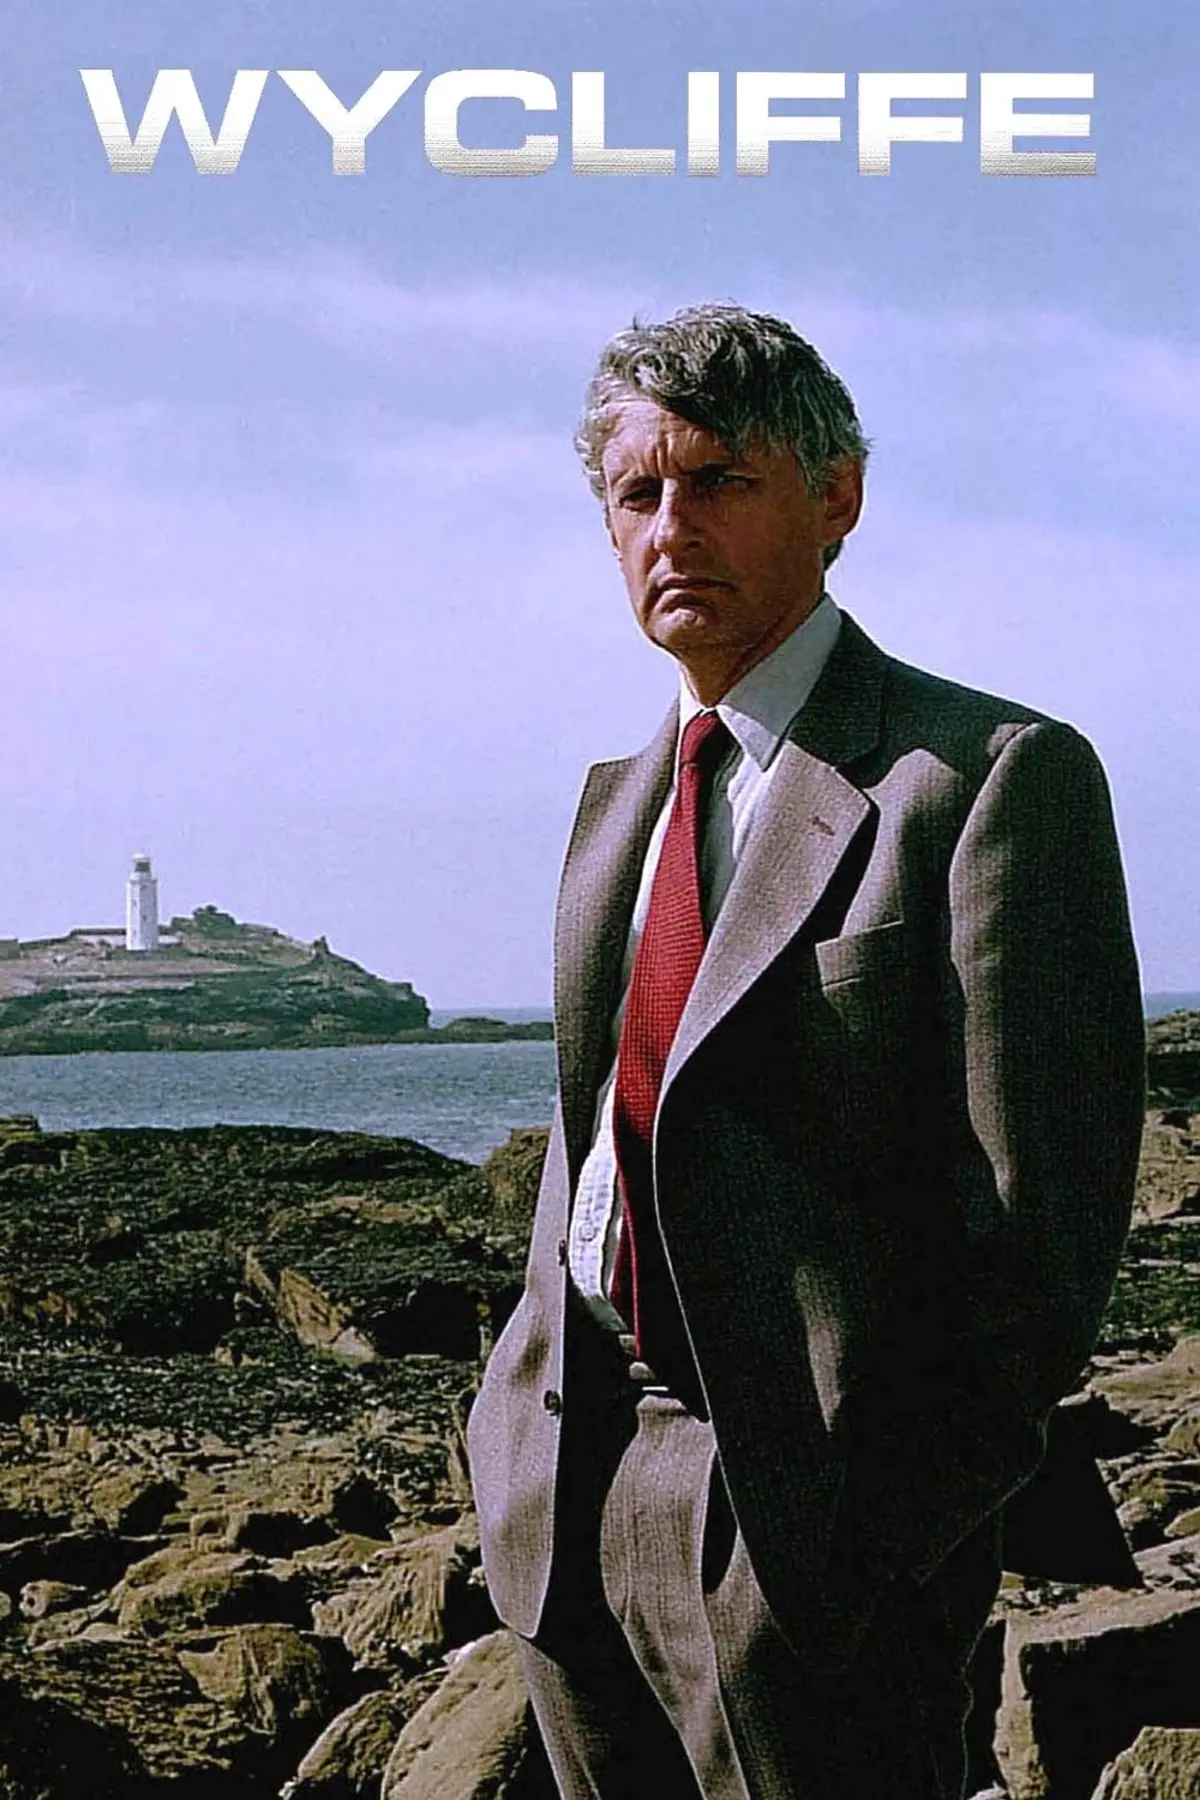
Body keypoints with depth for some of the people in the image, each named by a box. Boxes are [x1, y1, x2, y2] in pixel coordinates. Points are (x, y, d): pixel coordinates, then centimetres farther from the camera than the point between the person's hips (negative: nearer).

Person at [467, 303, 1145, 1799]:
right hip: (571, 1490, 7)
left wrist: (896, 1521, -15)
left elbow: (1043, 1207, -14)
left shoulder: (993, 777, -10)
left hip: (802, 1513, -7)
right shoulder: (620, 800, 14)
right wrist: (525, 1425, 9)